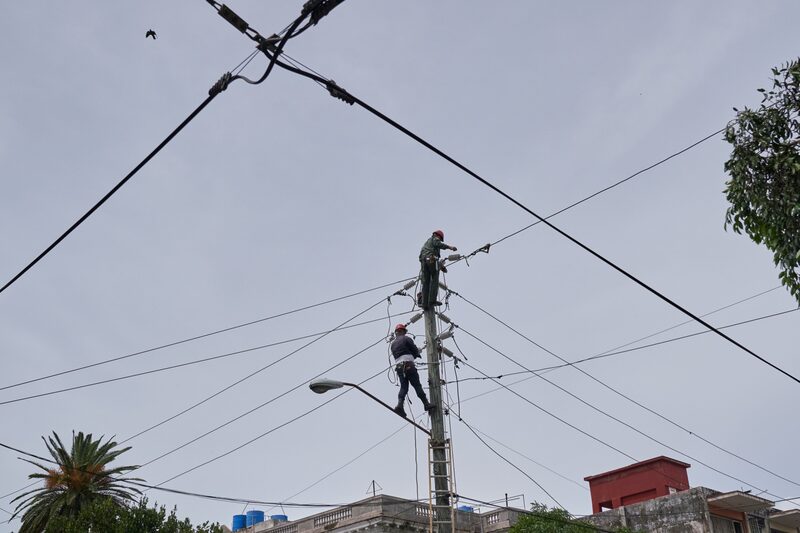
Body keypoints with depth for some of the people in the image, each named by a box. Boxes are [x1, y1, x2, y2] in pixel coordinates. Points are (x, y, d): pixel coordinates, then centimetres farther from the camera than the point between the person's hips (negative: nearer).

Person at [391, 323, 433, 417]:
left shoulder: (393, 343, 21)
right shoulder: (406, 339, 2)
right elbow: (415, 350, -2)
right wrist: (416, 354, 23)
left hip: (398, 367, 5)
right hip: (409, 365, -5)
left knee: (403, 387, 2)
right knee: (417, 385, -3)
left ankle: (400, 405, -17)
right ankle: (426, 404, -2)